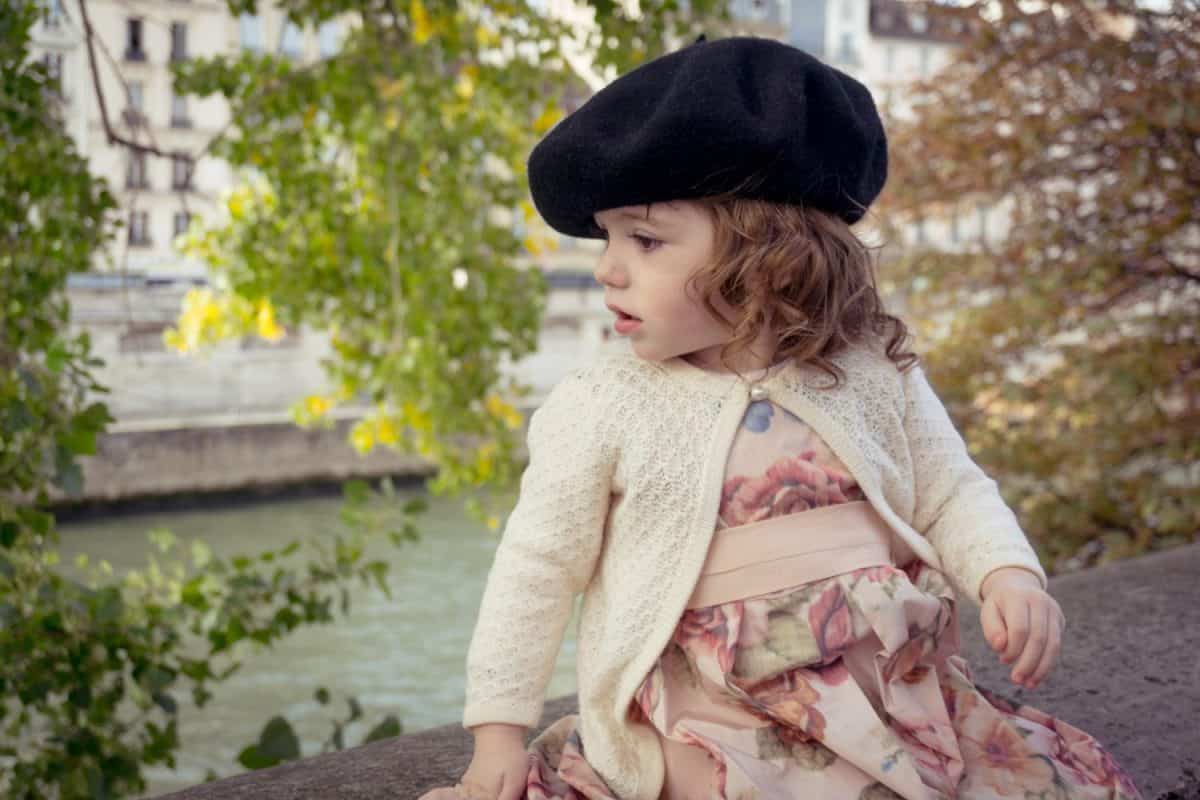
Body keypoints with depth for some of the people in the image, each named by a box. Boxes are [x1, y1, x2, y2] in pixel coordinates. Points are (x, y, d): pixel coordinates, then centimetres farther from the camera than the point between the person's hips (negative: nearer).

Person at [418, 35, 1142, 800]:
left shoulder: (875, 374, 1)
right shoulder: (600, 406, -4)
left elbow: (953, 495, 12)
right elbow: (537, 570, 3)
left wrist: (1011, 577, -8)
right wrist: (499, 728, 3)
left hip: (896, 687, 3)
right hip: (711, 724, -3)